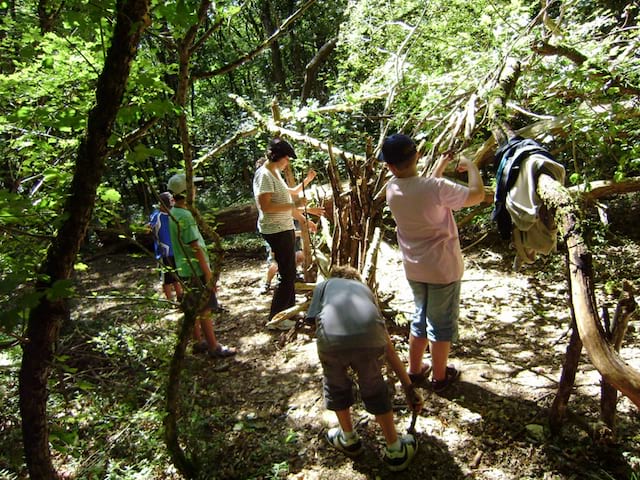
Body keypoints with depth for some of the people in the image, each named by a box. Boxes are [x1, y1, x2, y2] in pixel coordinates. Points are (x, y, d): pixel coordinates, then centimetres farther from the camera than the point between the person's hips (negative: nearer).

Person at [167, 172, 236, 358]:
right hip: (196, 270, -9)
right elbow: (195, 247, -22)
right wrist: (208, 273, -19)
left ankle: (199, 342, 28)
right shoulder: (185, 215, -21)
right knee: (205, 310, -1)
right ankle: (214, 347, 8)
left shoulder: (173, 213, 8)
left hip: (185, 269, 9)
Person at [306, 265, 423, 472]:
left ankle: (348, 439, 48)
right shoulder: (365, 289, 37)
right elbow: (390, 350, 38)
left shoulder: (323, 285, 34)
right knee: (374, 387, 28)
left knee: (336, 385, 29)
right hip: (370, 338, 2)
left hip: (332, 338, -1)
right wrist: (409, 389, 44)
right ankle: (396, 451, 41)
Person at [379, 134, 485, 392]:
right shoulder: (436, 187, -25)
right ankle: (440, 377, 27)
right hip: (443, 268, -5)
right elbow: (477, 195, -12)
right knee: (442, 324, 12)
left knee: (421, 318, 23)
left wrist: (440, 165, 19)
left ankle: (415, 370, 34)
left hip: (414, 269, 6)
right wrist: (471, 166, 4)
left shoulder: (392, 189, -6)